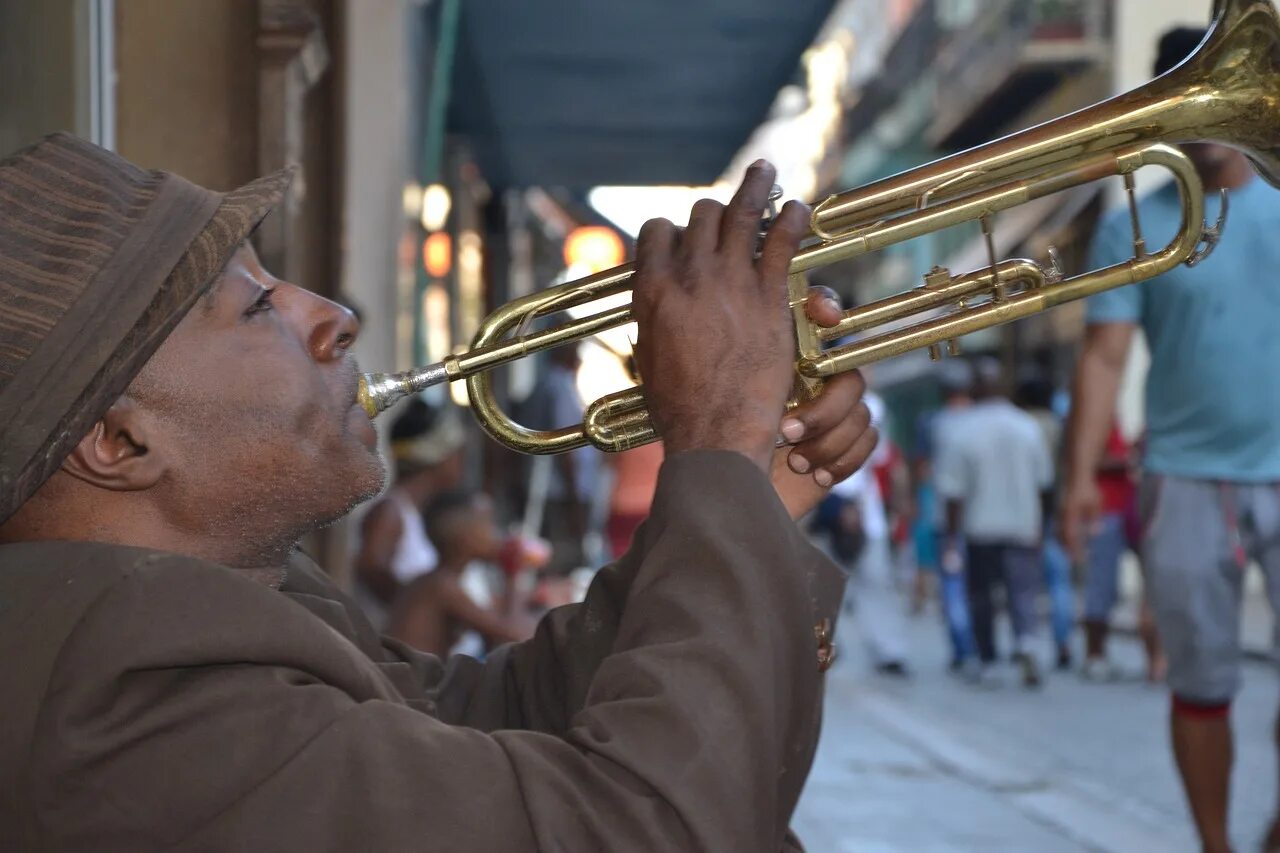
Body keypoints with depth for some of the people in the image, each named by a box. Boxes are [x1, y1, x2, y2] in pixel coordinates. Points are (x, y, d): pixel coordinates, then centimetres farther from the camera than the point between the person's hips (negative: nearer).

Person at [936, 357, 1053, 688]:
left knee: (980, 595, 13)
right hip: (1023, 525, 1)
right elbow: (1043, 483, 8)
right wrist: (1039, 526, 20)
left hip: (980, 527, -1)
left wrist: (952, 539, -4)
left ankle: (986, 661, 20)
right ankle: (1024, 644, -27)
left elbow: (953, 492, -9)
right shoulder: (1027, 427, 1)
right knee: (1023, 591, -2)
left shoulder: (959, 432, -8)